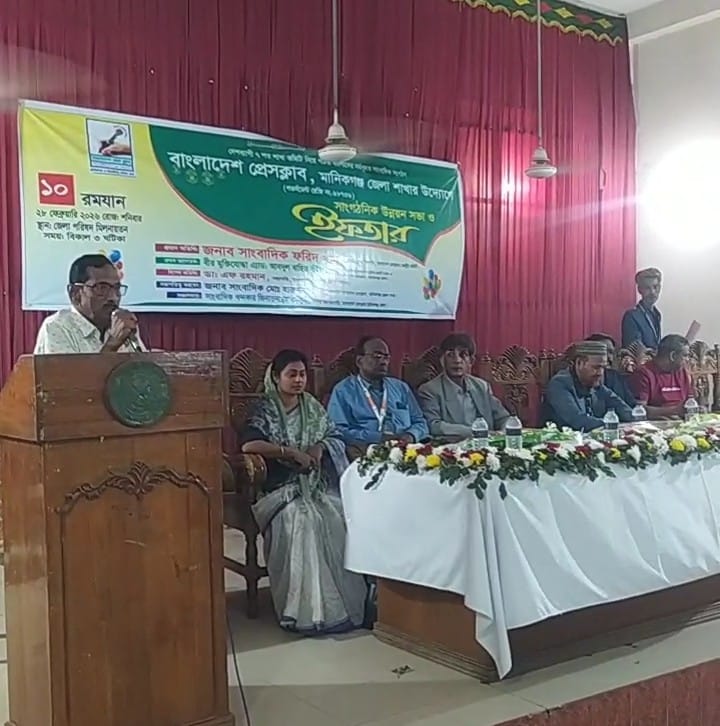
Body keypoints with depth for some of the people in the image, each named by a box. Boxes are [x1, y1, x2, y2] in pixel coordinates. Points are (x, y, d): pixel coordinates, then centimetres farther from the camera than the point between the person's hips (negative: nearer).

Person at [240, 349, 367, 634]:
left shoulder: (313, 407, 18)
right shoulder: (265, 410, 2)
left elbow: (337, 439, 19)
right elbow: (248, 445, -15)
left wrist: (321, 447, -3)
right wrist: (292, 452, -17)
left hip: (318, 486, 4)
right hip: (282, 489, -4)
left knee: (338, 520, -26)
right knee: (303, 522, -34)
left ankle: (347, 603, -20)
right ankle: (308, 610, -27)